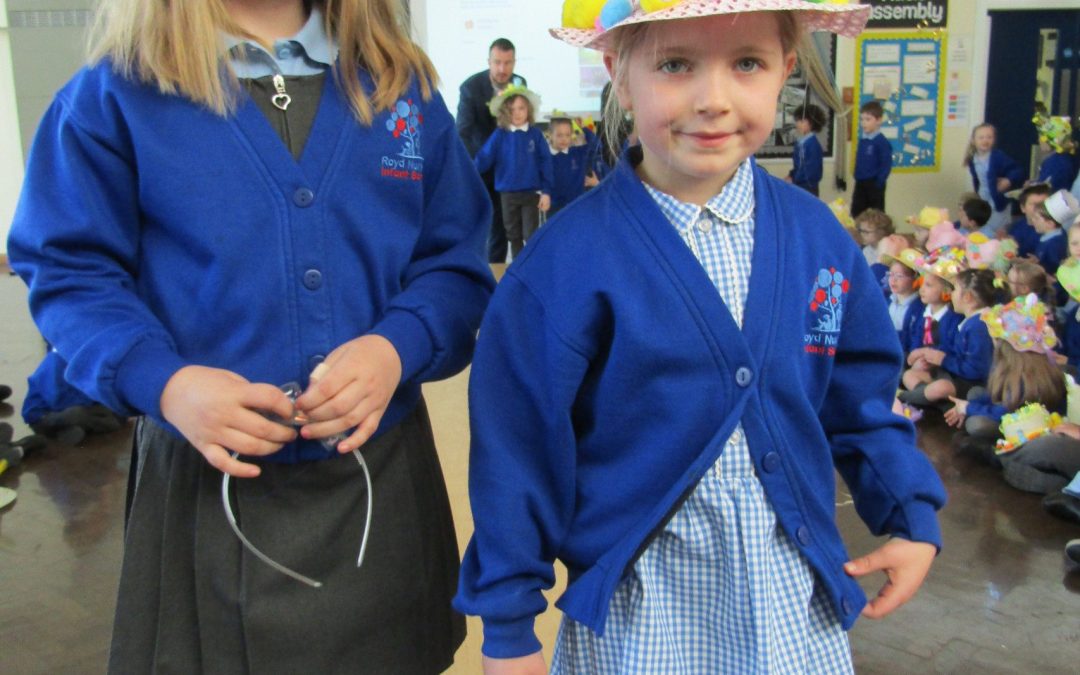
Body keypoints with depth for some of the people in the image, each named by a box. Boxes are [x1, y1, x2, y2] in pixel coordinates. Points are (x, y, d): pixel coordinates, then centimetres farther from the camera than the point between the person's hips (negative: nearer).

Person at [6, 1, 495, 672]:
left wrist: (396, 348, -17)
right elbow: (69, 271, -2)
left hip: (382, 468, 3)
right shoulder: (114, 96, -3)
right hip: (211, 479, -2)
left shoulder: (402, 88, 4)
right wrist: (163, 383, -20)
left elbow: (456, 259, 3)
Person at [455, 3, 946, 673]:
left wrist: (913, 517, 6)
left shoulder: (819, 239, -4)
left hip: (797, 593, 4)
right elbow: (520, 446, -12)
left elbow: (860, 398, 10)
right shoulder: (568, 260, -17)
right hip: (640, 606, -3)